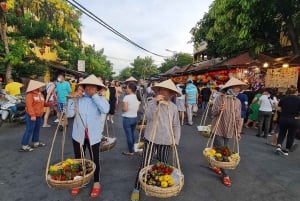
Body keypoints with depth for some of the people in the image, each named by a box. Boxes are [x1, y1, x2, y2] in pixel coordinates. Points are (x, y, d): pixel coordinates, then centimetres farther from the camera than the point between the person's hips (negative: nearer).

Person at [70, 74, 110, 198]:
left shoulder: (100, 99, -7)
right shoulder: (78, 98, -2)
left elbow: (105, 109, -27)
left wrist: (94, 95, -22)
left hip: (93, 136, -2)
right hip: (78, 135, 2)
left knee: (95, 160, 12)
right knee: (78, 159, 18)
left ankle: (96, 183, 33)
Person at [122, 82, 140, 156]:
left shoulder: (126, 97, -18)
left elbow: (125, 109, -21)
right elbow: (138, 108, 5)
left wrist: (122, 108, -1)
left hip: (127, 118, -6)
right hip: (135, 118, 7)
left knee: (129, 135, 5)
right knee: (132, 134, 21)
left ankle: (130, 151, 15)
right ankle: (133, 149, 34)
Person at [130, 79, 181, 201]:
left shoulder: (173, 107, 2)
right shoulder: (151, 103, -4)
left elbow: (176, 125, 7)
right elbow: (149, 116, -22)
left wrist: (176, 140, 3)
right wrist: (155, 102, -27)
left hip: (165, 141, 2)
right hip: (151, 139, -2)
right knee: (144, 165, 3)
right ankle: (136, 189, 21)